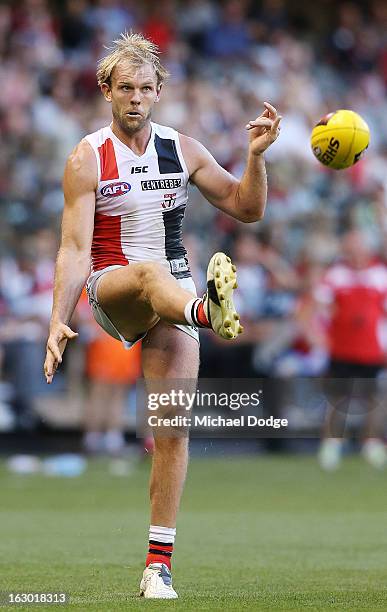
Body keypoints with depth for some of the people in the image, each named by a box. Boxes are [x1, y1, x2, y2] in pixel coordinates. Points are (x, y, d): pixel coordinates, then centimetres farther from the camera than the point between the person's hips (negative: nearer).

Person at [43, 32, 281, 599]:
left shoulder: (183, 150, 9)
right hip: (110, 291, -3)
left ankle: (159, 562, -6)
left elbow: (246, 208, 14)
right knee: (150, 271, -40)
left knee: (172, 427, -9)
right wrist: (58, 321, -18)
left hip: (175, 297, 3)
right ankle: (211, 312, -76)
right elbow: (75, 248, -7)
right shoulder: (87, 159, -2)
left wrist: (256, 155, -3)